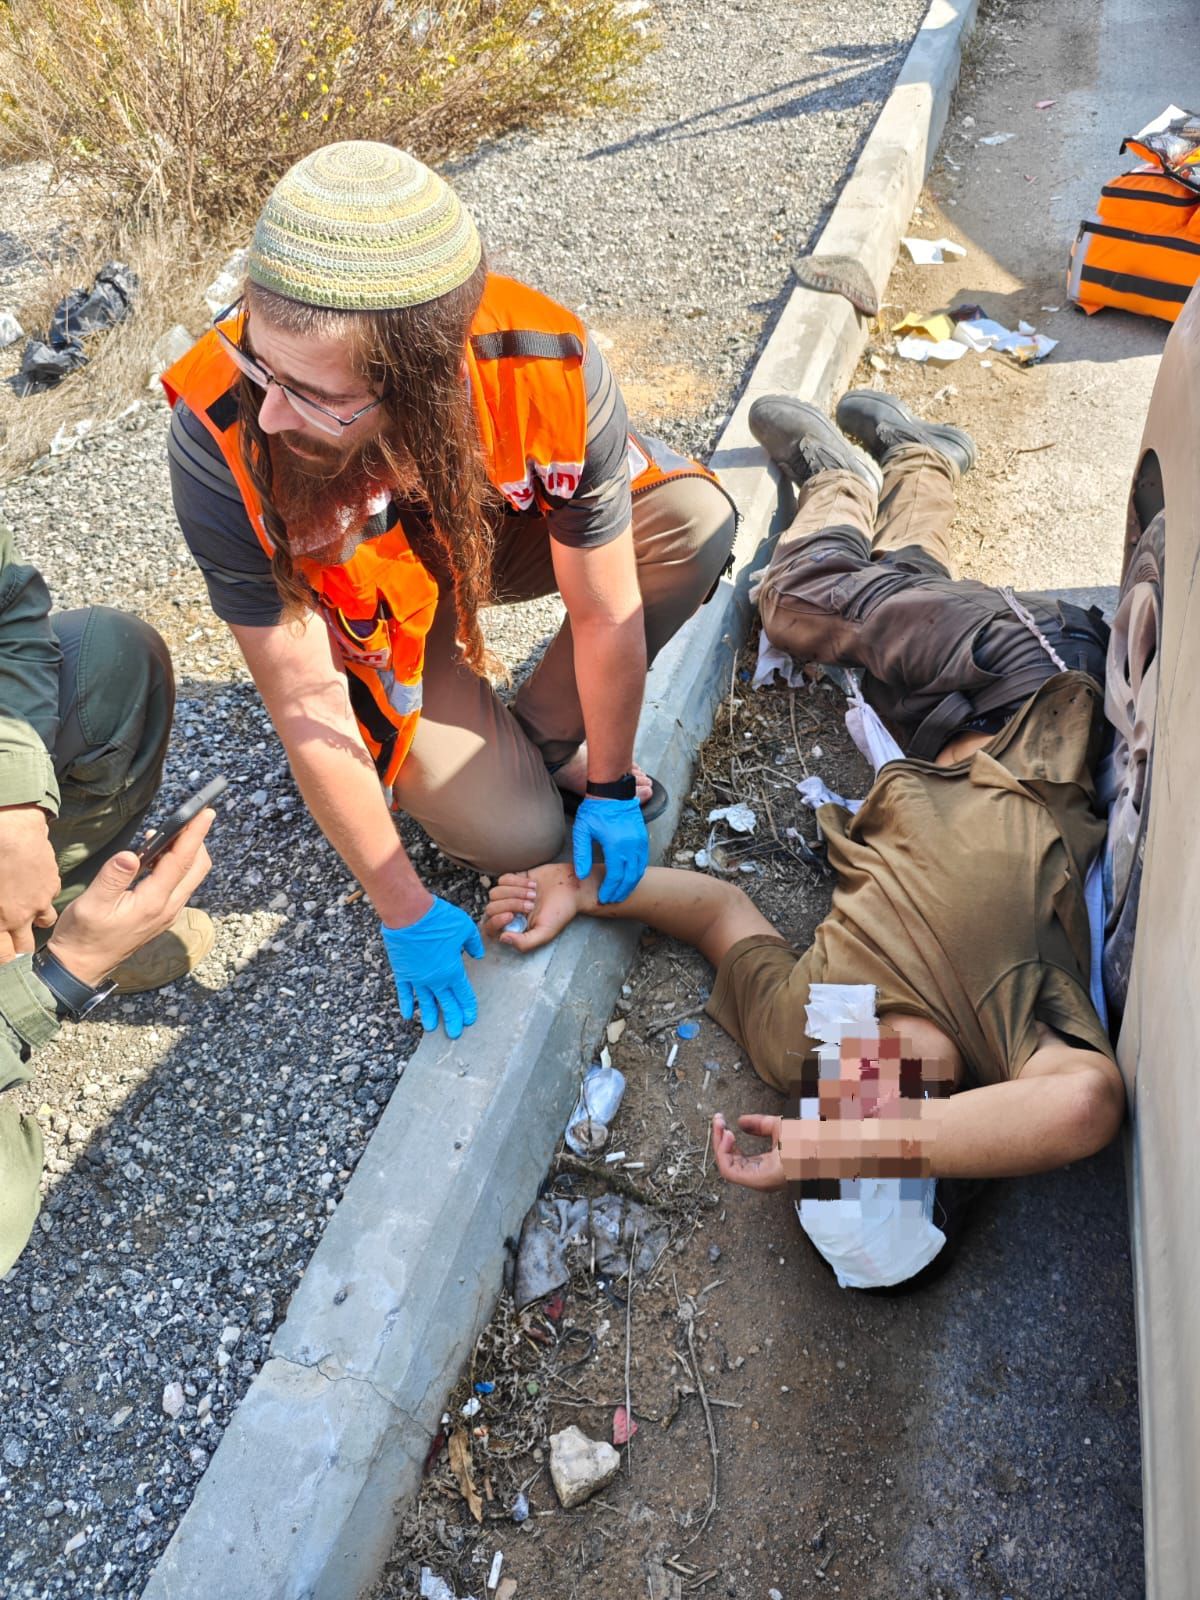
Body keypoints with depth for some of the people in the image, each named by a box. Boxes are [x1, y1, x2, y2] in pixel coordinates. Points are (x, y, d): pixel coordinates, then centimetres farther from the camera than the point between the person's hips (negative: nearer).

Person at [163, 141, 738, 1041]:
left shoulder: (552, 371, -37)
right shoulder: (219, 440, -37)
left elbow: (607, 614, -23)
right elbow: (306, 705, -28)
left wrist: (611, 788, -11)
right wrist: (406, 915, -20)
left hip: (500, 530, 2)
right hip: (369, 611, -2)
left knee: (693, 520, -25)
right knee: (517, 835, -18)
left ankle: (540, 734, -3)